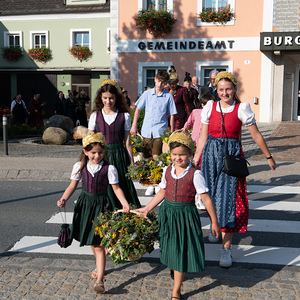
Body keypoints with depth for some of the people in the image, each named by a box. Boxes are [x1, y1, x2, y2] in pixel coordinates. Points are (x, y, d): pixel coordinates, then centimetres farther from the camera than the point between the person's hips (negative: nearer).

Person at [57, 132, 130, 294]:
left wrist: (124, 202, -20)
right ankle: (99, 265, 46)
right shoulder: (80, 166, -1)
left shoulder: (109, 168, -11)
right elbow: (73, 185, 5)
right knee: (91, 241, 19)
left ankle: (99, 280, -1)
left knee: (99, 244, -5)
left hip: (101, 205, -4)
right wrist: (64, 198, -10)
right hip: (85, 203, 4)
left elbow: (116, 187, -6)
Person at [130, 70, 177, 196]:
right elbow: (138, 109, 15)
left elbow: (171, 115, 6)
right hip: (146, 131, 3)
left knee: (156, 158, -11)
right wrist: (134, 125, 10)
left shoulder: (168, 96, 2)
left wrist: (171, 132, 4)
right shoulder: (147, 94, 7)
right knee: (148, 158, 7)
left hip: (160, 132, -3)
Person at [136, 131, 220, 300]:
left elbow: (206, 199, -11)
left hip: (185, 215, -4)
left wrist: (214, 222, -8)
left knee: (181, 252, 5)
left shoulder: (195, 174, -14)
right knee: (171, 250, 17)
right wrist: (147, 209, 13)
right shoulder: (167, 171, 0)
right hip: (167, 213, 4)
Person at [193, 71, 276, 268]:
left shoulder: (242, 109, -3)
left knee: (228, 199, -8)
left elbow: (256, 135, 4)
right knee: (212, 195, 12)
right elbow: (203, 137, 8)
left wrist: (269, 157, 11)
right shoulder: (210, 107, 5)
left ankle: (226, 248, -3)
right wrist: (195, 160, 6)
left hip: (232, 156, -3)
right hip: (211, 155, 3)